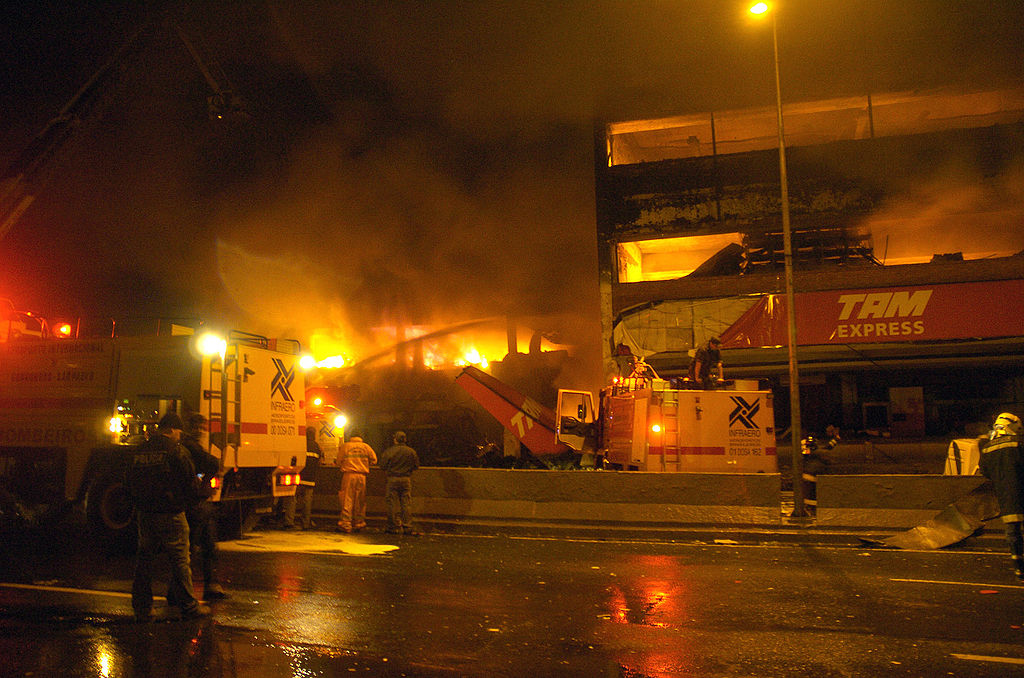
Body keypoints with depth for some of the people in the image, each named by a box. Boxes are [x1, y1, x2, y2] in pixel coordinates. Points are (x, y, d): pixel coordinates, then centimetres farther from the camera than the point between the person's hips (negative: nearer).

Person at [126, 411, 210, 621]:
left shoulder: (139, 451, 8)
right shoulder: (175, 450, -10)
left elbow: (129, 482, 15)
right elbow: (190, 481, -9)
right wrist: (181, 500, 9)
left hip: (144, 514, 6)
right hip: (170, 515, -6)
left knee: (144, 559, 12)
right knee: (180, 560, 1)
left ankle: (142, 608, 16)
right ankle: (189, 606, 7)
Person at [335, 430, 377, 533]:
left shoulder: (344, 446, 5)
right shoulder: (366, 446, 8)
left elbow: (339, 462, 7)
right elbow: (374, 459, 10)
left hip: (348, 474, -1)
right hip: (362, 475, 1)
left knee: (347, 501, -2)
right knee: (360, 501, 8)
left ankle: (345, 525, -7)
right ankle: (359, 524, 10)